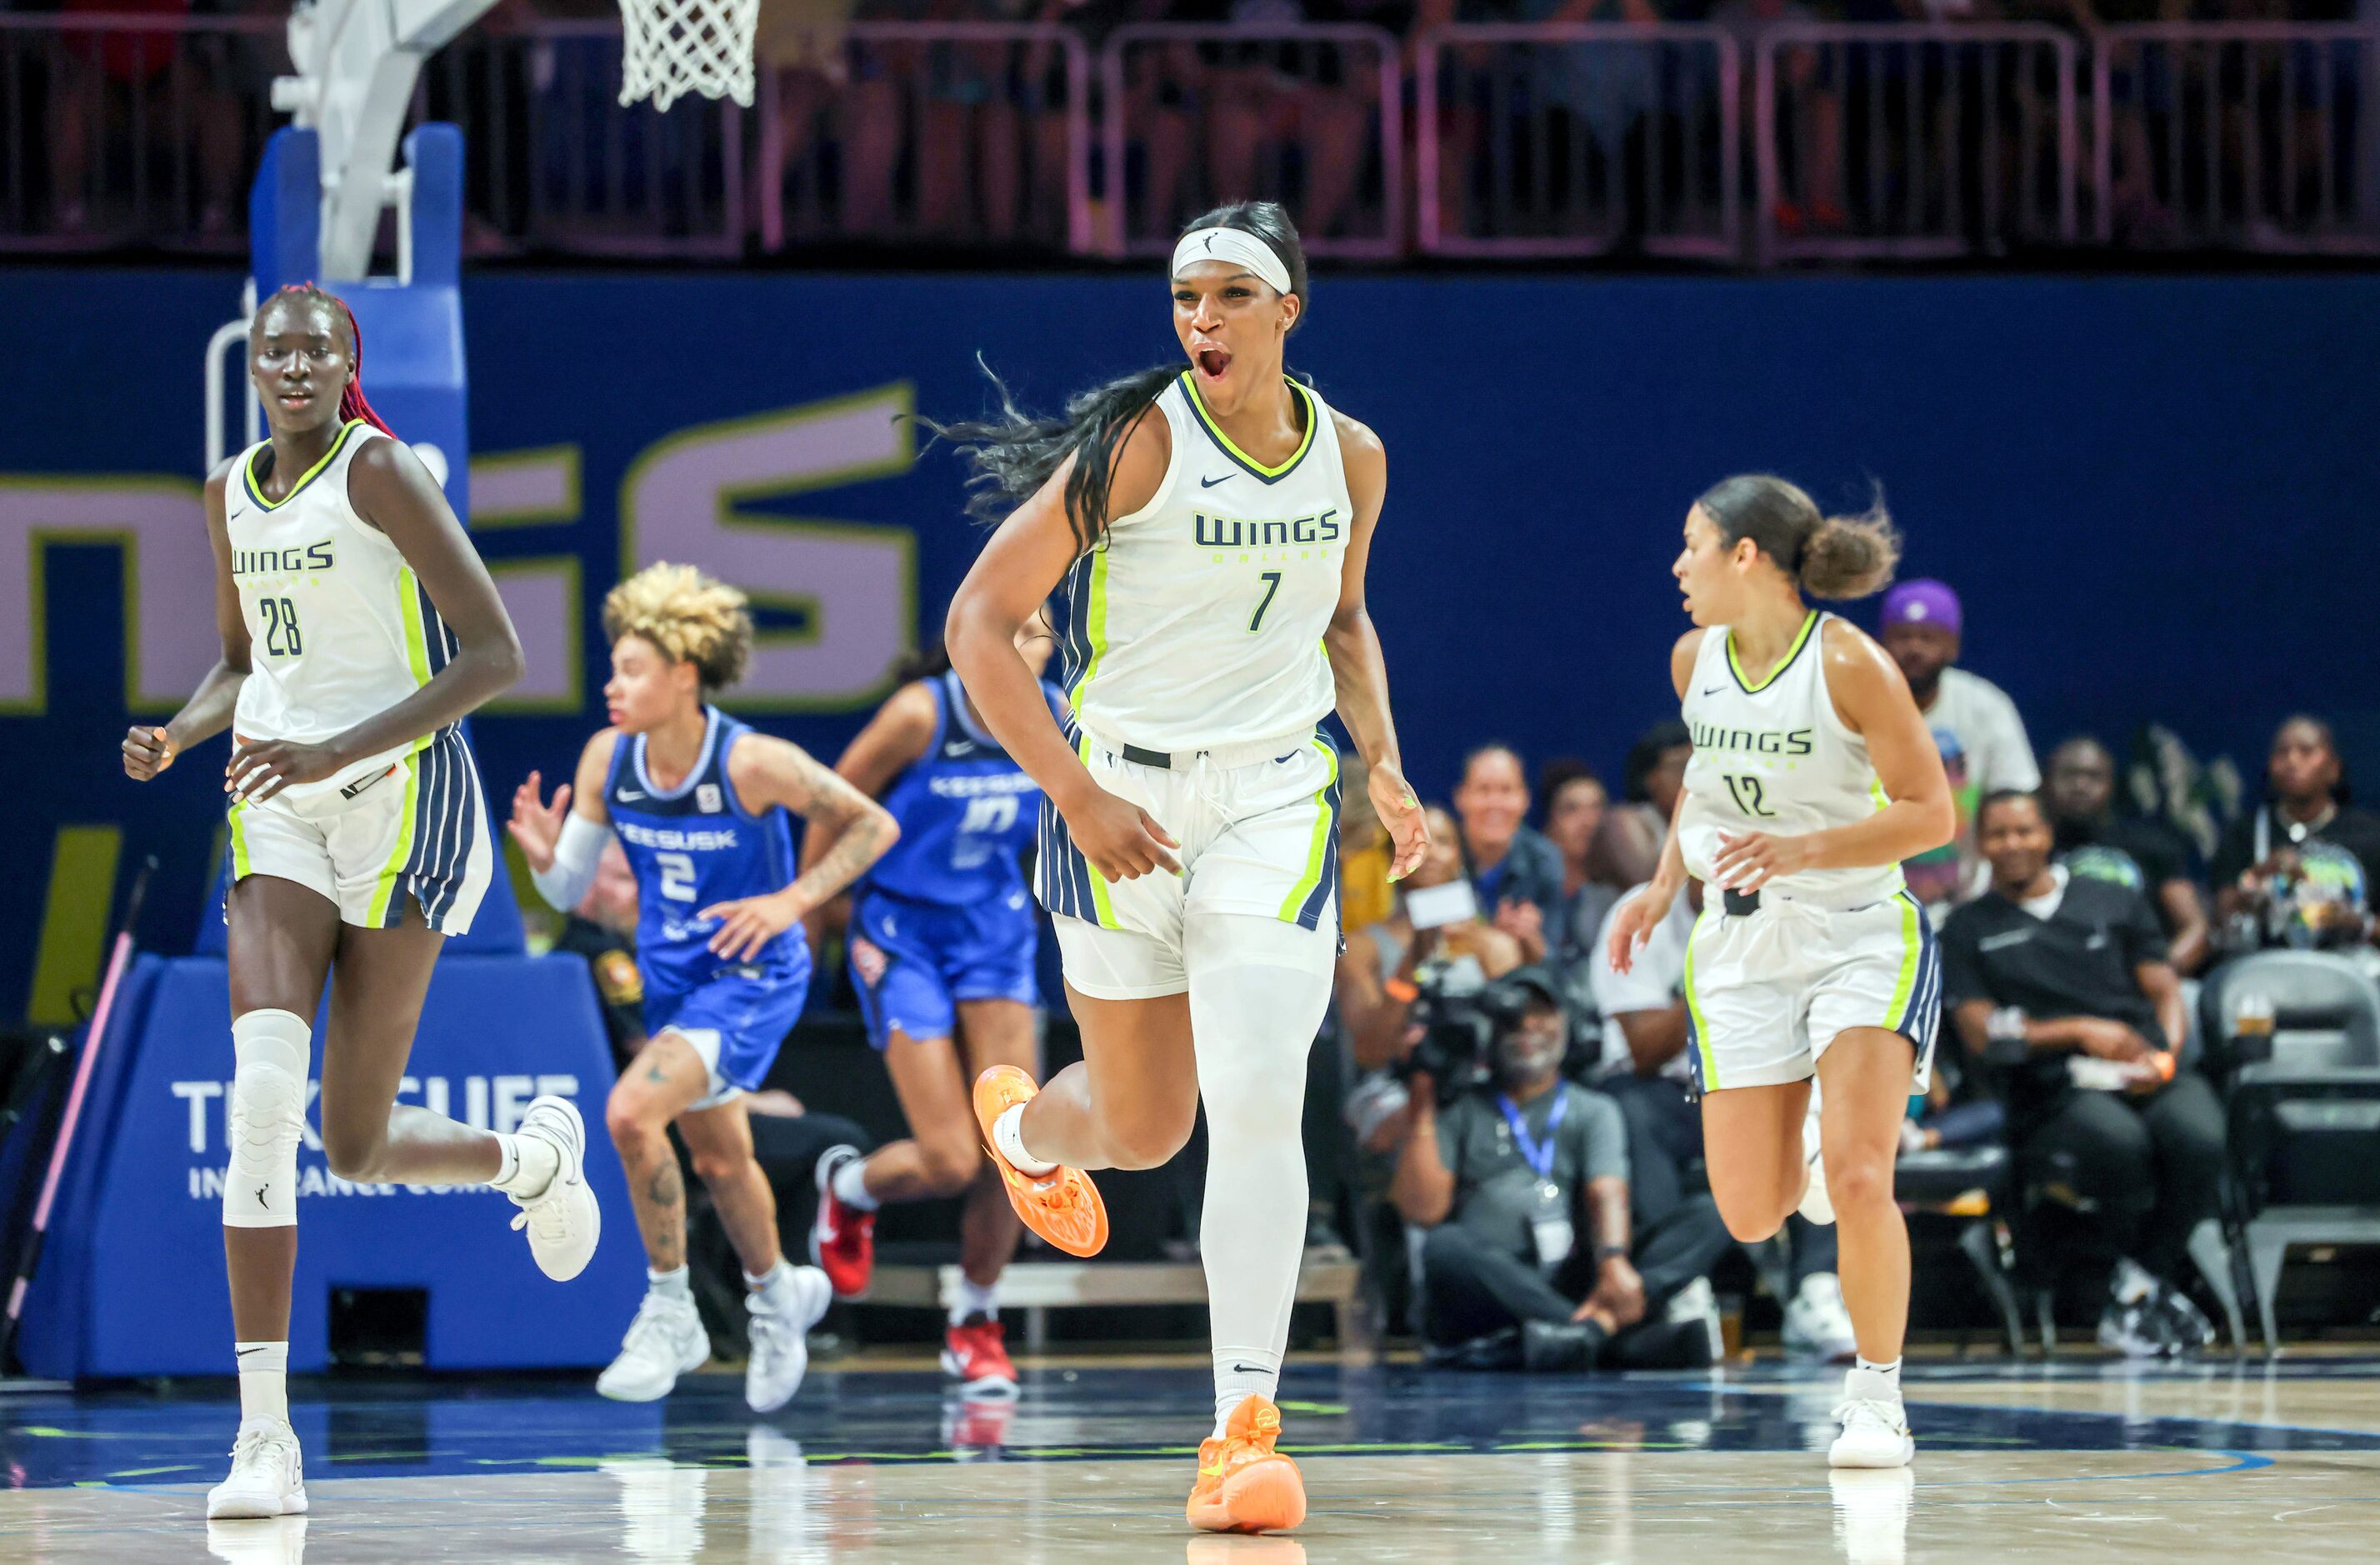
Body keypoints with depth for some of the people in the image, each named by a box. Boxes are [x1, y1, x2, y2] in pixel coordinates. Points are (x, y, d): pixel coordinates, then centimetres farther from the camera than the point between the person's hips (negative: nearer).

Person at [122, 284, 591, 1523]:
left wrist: (339, 752, -23)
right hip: (280, 819, 5)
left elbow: (495, 655, -15)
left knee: (355, 1147, -1)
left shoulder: (381, 470, -11)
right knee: (261, 1090, -17)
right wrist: (175, 737, 2)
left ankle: (534, 1156, 37)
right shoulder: (231, 493, 10)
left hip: (400, 803, -5)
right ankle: (265, 1437, -18)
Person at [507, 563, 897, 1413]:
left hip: (751, 977, -6)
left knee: (632, 1111, -25)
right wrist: (543, 856, -25)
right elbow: (568, 890, -2)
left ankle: (669, 1310, -8)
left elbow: (874, 825, -13)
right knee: (717, 1158, 21)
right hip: (672, 978, 6)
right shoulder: (606, 760, -11)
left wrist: (790, 902, -24)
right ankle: (778, 1292, 49)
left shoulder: (754, 765, -25)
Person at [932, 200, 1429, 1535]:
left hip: (1275, 800, 2)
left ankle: (1246, 1428, -15)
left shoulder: (1350, 458, 0)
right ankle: (1019, 1123, 50)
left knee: (1258, 1108, -16)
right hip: (1122, 800, -2)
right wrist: (1078, 796, -18)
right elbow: (981, 623, -13)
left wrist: (1385, 762, 7)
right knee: (1146, 1130, 12)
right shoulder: (1139, 443, -14)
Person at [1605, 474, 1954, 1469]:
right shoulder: (1695, 661, 0)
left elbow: (1932, 813, -15)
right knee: (1752, 1216, 1)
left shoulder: (1848, 665, -16)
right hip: (1742, 945, 5)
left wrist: (1804, 849, -26)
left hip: (1861, 936, -5)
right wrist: (1666, 885, 11)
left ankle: (1876, 1397, -2)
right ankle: (1805, 1154, 39)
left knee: (1859, 1180, -20)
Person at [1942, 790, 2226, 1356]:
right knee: (2119, 1141, -39)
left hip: (2149, 1071, 2)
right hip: (2055, 1091, -2)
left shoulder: (2117, 903, 23)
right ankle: (2150, 1286, -16)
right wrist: (2081, 1032, -6)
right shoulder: (1969, 928, 17)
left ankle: (2134, 1293, -17)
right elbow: (1981, 1033, 6)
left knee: (2198, 1138, -35)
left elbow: (2166, 992, 17)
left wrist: (2164, 1052, -6)